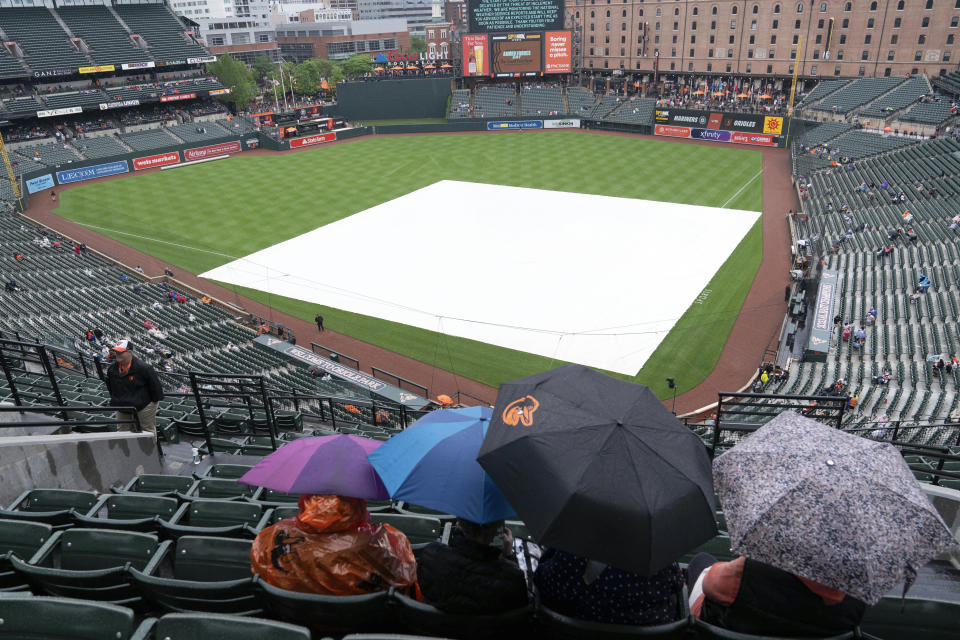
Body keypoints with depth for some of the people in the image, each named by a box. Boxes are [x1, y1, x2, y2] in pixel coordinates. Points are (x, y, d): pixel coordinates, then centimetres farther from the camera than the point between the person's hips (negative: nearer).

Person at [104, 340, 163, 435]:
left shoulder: (143, 367, -18)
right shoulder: (112, 368, 0)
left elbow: (154, 384, -11)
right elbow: (110, 386, 18)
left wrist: (155, 400, -8)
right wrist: (114, 400, 15)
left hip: (143, 407, -6)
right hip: (121, 408, 6)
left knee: (147, 431, 2)